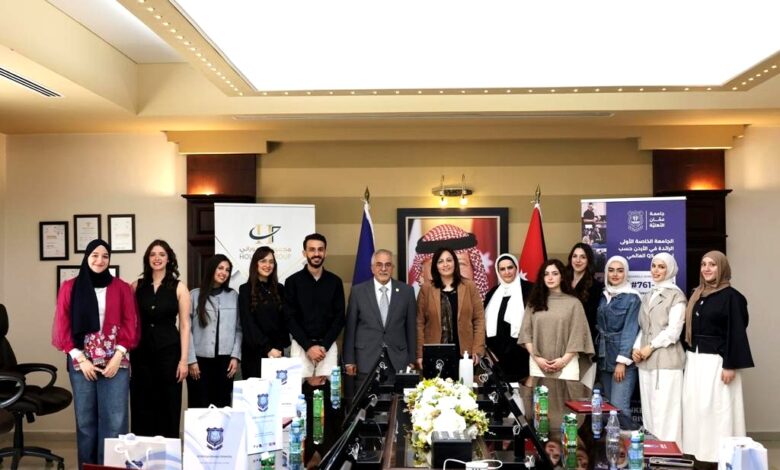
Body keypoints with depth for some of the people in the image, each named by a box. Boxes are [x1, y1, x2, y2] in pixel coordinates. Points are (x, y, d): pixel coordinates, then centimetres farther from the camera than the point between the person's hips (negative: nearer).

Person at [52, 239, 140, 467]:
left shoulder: (122, 288, 6)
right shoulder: (70, 288, 6)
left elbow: (130, 325, 3)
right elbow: (62, 326, 3)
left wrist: (118, 357, -7)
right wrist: (80, 359, -6)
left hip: (115, 362, 0)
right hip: (82, 362, 1)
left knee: (114, 420, -3)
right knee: (85, 420, 5)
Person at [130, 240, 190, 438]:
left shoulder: (179, 288, 0)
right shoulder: (137, 286, 6)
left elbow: (184, 325, -2)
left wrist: (184, 359, -7)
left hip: (169, 352, -2)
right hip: (141, 353, 2)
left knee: (168, 407, 4)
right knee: (141, 408, 7)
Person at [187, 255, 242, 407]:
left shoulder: (233, 296, 7)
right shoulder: (194, 295, 1)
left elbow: (238, 329, 7)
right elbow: (187, 329, -2)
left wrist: (235, 356, -1)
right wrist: (191, 360, -7)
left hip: (224, 360, 2)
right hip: (200, 360, -2)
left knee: (222, 405, 5)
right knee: (199, 406, 3)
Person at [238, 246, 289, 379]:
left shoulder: (279, 289, 11)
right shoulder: (246, 289, 0)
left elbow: (284, 320, 11)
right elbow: (248, 324, -7)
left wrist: (281, 346, -4)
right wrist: (267, 348, -16)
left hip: (277, 351, 3)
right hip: (254, 351, -3)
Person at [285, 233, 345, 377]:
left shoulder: (335, 281, 5)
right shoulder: (293, 281, 0)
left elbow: (339, 317, 3)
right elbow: (290, 319, -3)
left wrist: (324, 346, -8)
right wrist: (308, 346, -12)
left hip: (328, 346, 1)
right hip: (300, 346, -1)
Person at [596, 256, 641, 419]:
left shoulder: (632, 298, -7)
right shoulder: (603, 297, 11)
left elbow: (630, 331, -12)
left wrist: (622, 360, -17)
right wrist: (596, 355, 7)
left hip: (623, 359, -6)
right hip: (604, 358, 6)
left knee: (619, 406, -10)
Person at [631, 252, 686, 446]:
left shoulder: (676, 295, -2)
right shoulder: (647, 296, 19)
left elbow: (673, 330, -10)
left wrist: (651, 347, -11)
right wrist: (636, 348, 3)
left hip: (666, 360, -7)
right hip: (645, 361, 7)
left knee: (665, 412, -7)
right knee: (648, 411, 8)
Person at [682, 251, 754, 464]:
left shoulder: (731, 296, -9)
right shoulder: (697, 295, 12)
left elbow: (737, 333, -12)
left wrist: (730, 365, -17)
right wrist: (689, 356, 13)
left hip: (716, 361, -7)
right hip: (694, 360, 7)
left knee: (716, 408, -3)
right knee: (694, 406, 8)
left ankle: (719, 454, 6)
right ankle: (698, 451, 17)